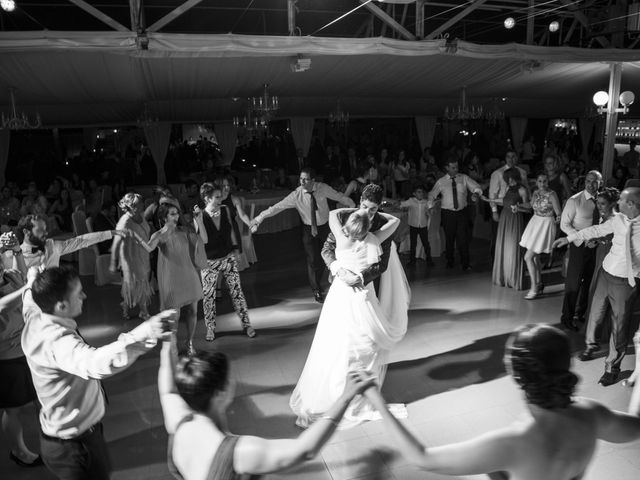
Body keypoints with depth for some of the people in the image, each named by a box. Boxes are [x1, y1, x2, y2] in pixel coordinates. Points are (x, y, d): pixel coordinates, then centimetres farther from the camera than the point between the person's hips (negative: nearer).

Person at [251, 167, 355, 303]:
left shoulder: (323, 188, -15)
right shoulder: (296, 195, -19)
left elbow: (340, 197, -1)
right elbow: (278, 206, -22)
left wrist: (354, 206, 11)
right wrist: (259, 218, -28)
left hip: (325, 227, 2)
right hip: (309, 229, -2)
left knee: (323, 258, 11)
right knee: (312, 260, -2)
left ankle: (318, 283, 38)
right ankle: (316, 290, 20)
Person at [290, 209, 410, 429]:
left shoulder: (343, 240, -18)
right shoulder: (373, 241, -15)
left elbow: (332, 213, -1)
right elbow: (395, 220, 1)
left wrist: (356, 211, 8)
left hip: (340, 298, 0)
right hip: (362, 301, 1)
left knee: (336, 349, 12)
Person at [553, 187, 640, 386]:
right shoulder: (618, 220, -4)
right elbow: (597, 230, 10)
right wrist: (569, 238, 13)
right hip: (606, 273, 4)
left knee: (619, 325, 7)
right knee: (595, 312, 20)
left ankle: (612, 366, 26)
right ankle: (591, 344, 48)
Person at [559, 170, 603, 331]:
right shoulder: (574, 201, -12)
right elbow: (564, 225, -10)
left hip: (595, 246, 5)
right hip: (579, 245, -5)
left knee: (589, 281, 14)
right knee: (574, 283, 0)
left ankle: (580, 313, 31)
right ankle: (567, 316, 14)